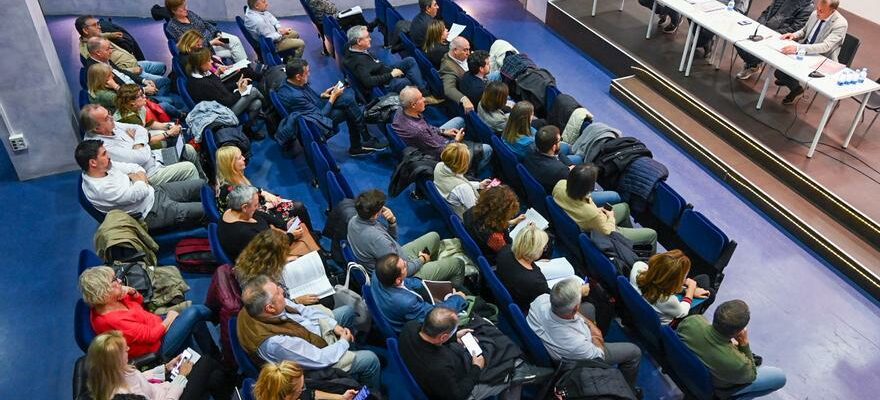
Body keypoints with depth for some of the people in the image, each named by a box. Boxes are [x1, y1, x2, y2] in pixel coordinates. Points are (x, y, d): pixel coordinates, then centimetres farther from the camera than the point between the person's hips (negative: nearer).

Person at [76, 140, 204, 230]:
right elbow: (139, 194, -25)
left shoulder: (106, 166, -2)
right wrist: (139, 181, -5)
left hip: (155, 190, 9)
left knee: (200, 184, 4)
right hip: (152, 213, -9)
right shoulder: (100, 189, -28)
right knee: (205, 209, -17)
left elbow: (135, 167, 10)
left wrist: (140, 178, -11)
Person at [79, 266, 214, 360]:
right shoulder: (112, 320, -32)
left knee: (200, 310, 2)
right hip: (158, 347, -9)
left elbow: (139, 302, 14)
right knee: (193, 313, -15)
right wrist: (169, 319, -11)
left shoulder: (113, 300, -5)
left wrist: (132, 292, -8)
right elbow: (151, 336, -26)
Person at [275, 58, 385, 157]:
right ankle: (367, 140, 1)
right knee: (348, 104, -15)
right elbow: (320, 117, -21)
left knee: (348, 96, -5)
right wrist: (333, 98, -13)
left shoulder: (291, 83, -5)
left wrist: (322, 95, 2)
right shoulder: (294, 96, -31)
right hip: (316, 126, -9)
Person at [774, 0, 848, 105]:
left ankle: (796, 89, 7)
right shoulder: (815, 14, -2)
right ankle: (787, 78, 13)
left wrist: (798, 48, -43)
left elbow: (825, 46, -32)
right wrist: (794, 35, -7)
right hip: (804, 51, 7)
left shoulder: (841, 24, -21)